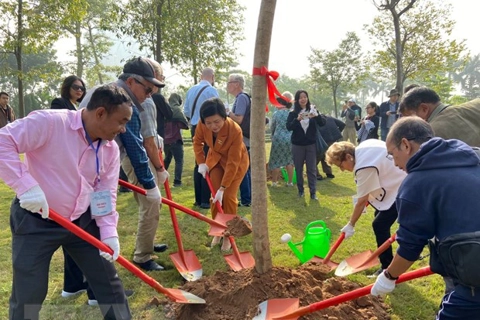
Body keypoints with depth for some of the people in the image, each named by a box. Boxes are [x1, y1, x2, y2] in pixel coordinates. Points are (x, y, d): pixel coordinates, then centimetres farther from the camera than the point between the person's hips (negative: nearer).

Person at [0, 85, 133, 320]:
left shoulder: (111, 149, -3)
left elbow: (106, 193, -1)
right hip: (36, 221, -5)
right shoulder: (50, 122, -22)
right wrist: (26, 185, -33)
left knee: (108, 280, 11)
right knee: (28, 294, 5)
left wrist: (108, 232, -12)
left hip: (82, 221, 5)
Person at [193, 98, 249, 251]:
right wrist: (201, 163, -12)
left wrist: (222, 188, -32)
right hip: (215, 159, 4)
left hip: (236, 161, -4)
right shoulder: (202, 125, -27)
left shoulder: (235, 130, -39)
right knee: (215, 196, 2)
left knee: (228, 197, -7)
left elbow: (233, 163, -34)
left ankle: (228, 236, 9)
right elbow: (197, 142, -4)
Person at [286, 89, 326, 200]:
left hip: (311, 144, 0)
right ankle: (300, 190, 21)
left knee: (312, 169, 1)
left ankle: (313, 192, 6)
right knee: (298, 168, 8)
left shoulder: (313, 110, 1)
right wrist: (297, 120, -30)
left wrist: (317, 116, -29)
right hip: (297, 145, 0)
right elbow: (288, 127, -12)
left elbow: (323, 123, -8)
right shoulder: (293, 113, -1)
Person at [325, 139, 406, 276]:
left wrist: (350, 225, -8)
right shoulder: (363, 147, -2)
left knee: (379, 225, -12)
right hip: (399, 179, 11)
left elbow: (361, 202, -20)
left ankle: (388, 269, -1)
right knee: (380, 215, 20)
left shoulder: (364, 167, -27)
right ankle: (387, 258, 31)